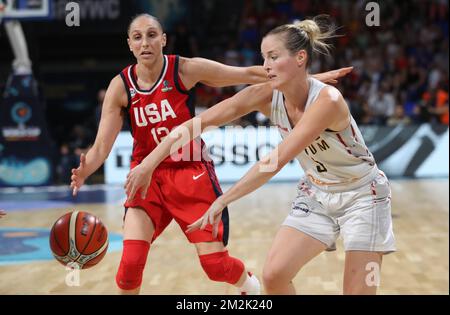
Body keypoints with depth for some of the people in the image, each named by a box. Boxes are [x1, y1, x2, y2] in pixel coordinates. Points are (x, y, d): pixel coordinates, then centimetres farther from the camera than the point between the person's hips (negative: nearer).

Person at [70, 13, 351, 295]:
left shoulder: (186, 70, -10)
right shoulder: (120, 86, -7)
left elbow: (248, 74, -5)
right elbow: (102, 146, -9)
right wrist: (83, 172, -32)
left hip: (191, 173, -1)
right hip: (147, 177, 1)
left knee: (215, 264, -1)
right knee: (131, 262, -17)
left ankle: (250, 284, 34)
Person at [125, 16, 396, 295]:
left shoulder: (327, 100, -31)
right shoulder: (266, 96, -13)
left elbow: (277, 160, -38)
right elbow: (199, 122, -16)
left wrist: (223, 201, -42)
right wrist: (149, 164, -23)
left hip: (362, 196, -5)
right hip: (316, 195, 6)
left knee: (357, 291, -6)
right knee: (274, 275, -6)